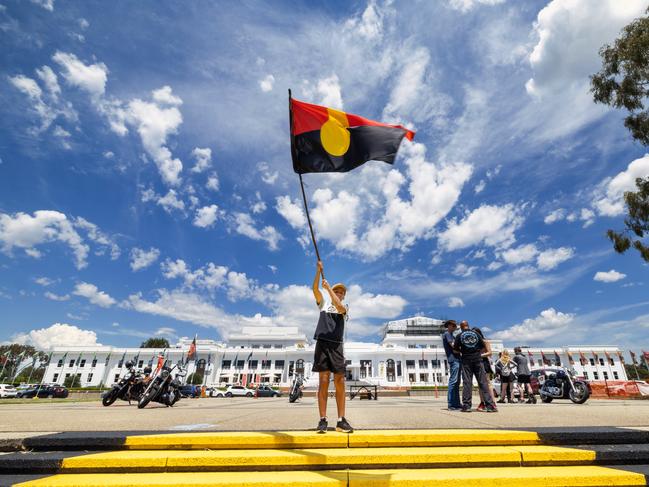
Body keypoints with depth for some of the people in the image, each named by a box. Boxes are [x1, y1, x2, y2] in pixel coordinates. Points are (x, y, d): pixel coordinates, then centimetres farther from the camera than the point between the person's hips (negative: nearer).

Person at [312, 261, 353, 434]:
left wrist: (329, 288, -11)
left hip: (336, 345, 1)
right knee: (323, 381, -5)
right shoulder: (324, 303, 18)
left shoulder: (345, 307, 17)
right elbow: (315, 289, 3)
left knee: (340, 382, -4)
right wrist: (319, 270, -7)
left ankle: (341, 421, 0)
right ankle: (323, 420, -2)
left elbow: (340, 307, -8)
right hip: (322, 343, -1)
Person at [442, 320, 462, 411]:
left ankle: (456, 403, 13)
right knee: (453, 381, -11)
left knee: (456, 382, 9)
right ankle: (451, 404, -11)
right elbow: (453, 346, -12)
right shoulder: (447, 334, -2)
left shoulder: (451, 335, 26)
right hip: (453, 359, -9)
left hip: (457, 359, 9)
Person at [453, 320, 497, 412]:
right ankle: (489, 405, 1)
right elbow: (483, 346, 8)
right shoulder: (476, 333, 8)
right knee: (483, 382, 3)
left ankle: (466, 405, -1)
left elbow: (455, 348, 0)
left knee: (467, 382, 0)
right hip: (478, 359, 2)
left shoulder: (459, 336, 2)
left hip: (466, 361, -1)